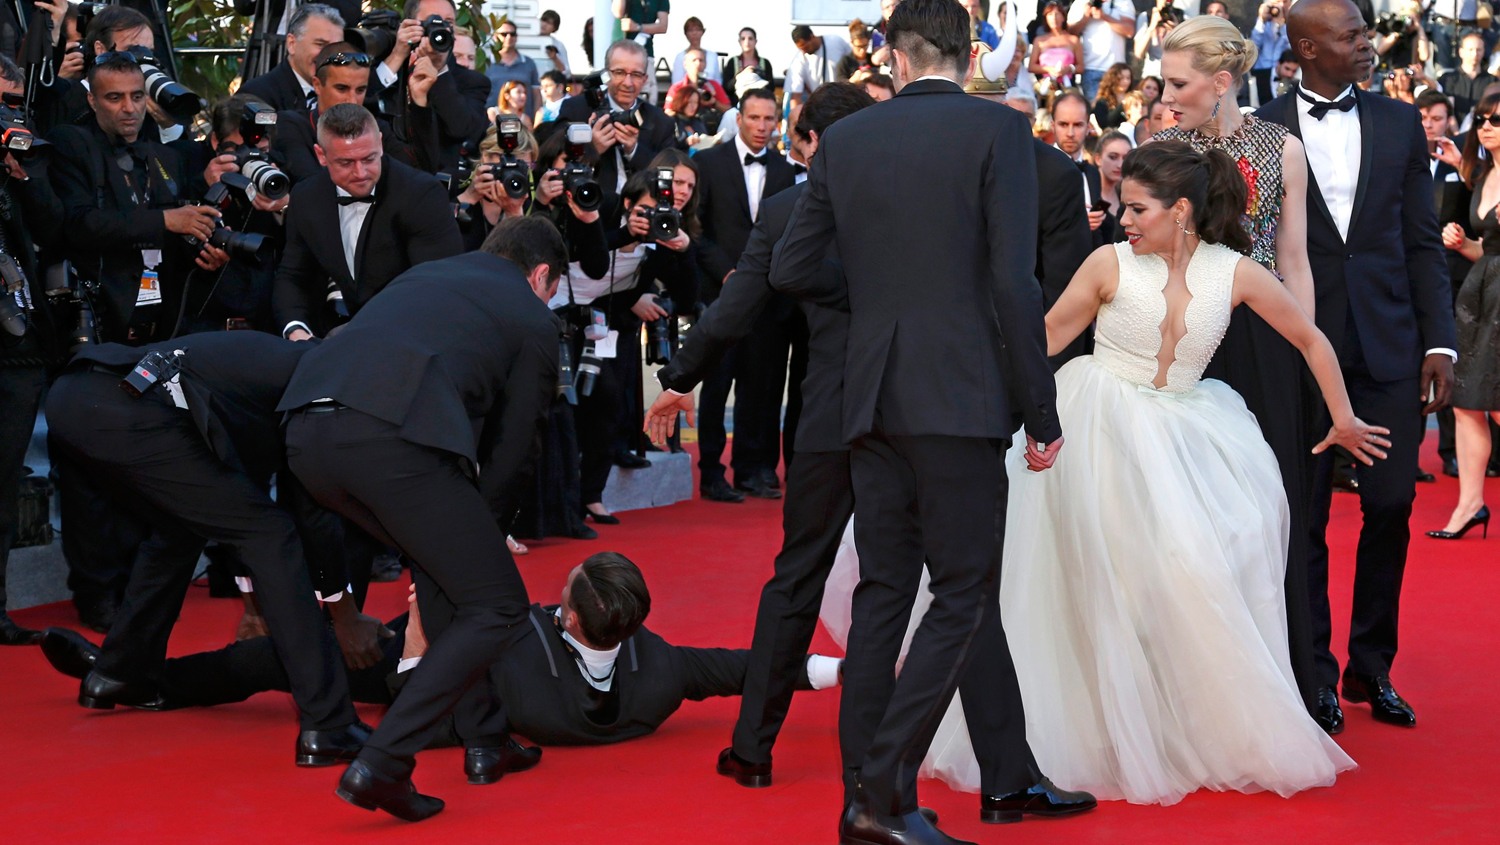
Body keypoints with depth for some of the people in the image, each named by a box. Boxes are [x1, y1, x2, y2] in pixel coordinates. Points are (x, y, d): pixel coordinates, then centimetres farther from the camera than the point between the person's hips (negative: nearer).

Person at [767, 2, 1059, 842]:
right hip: (962, 395, -5)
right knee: (964, 596, 2)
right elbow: (1016, 282, -12)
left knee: (883, 593, 11)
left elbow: (792, 269, 8)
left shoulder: (846, 138, 7)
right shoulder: (999, 129, -6)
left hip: (873, 396, 5)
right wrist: (1041, 412, -6)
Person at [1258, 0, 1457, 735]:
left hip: (1388, 347, 2)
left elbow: (1423, 242, 8)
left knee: (1391, 508, 2)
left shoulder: (1399, 123, 8)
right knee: (1306, 516, 5)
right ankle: (1315, 674, 16)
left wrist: (1439, 342, 0)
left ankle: (1372, 667, 17)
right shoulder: (1263, 131, -1)